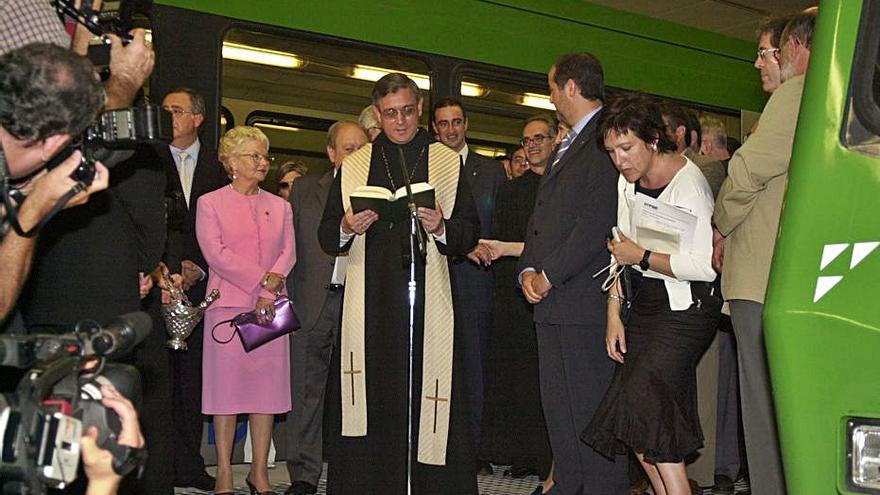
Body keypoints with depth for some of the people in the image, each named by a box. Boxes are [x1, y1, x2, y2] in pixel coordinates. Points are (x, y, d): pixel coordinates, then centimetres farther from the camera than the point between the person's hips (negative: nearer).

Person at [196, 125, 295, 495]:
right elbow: (216, 253, -7)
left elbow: (288, 254, 7)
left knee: (267, 386, 3)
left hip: (270, 308, 3)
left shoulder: (280, 206, 16)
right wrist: (261, 280, -13)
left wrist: (270, 289, -10)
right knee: (226, 385, -1)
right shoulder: (210, 203, 4)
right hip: (228, 307, -3)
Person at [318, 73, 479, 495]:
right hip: (370, 304, 1)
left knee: (429, 397, -6)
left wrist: (441, 228, -13)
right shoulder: (354, 166, 15)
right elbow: (327, 238, 13)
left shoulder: (447, 163, 12)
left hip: (428, 300, -1)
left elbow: (470, 233, 7)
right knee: (371, 400, -1)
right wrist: (347, 228, -8)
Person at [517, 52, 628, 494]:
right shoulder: (563, 148, 23)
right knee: (557, 407, 13)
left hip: (585, 297, -9)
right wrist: (528, 270, 6)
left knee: (590, 406, -4)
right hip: (550, 299, 10)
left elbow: (597, 221, -17)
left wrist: (549, 275, -14)